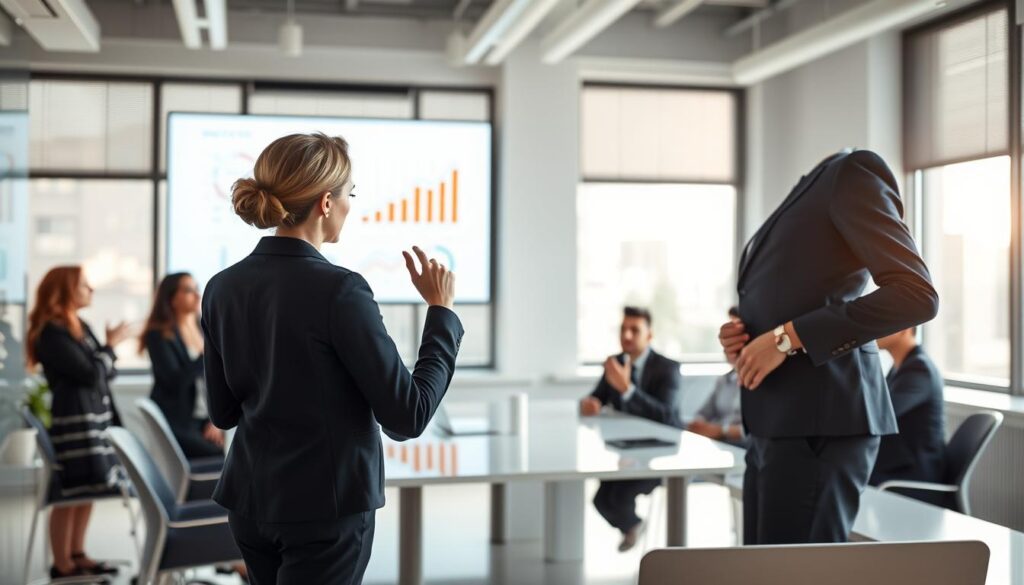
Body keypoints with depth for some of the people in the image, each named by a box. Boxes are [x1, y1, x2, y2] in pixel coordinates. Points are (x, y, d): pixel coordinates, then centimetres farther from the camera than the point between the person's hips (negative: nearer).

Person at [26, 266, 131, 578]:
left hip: (95, 415, 9)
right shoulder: (51, 333, -14)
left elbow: (103, 374, 16)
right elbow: (91, 374, -17)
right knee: (71, 493, -3)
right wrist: (111, 346, -5)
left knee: (89, 490, 13)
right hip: (73, 419, -9)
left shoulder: (80, 327, 13)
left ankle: (77, 555, 23)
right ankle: (62, 564, 7)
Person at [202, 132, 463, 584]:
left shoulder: (223, 287, 0)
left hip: (250, 500, 8)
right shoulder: (338, 289, -20)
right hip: (324, 508, -7)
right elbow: (407, 416, -17)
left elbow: (223, 411, 9)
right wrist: (441, 310, -8)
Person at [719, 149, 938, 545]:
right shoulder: (806, 190, 21)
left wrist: (786, 337, -17)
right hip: (777, 424, 9)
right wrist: (743, 340, 6)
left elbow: (916, 295, -16)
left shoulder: (852, 173, -5)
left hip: (819, 422, -9)